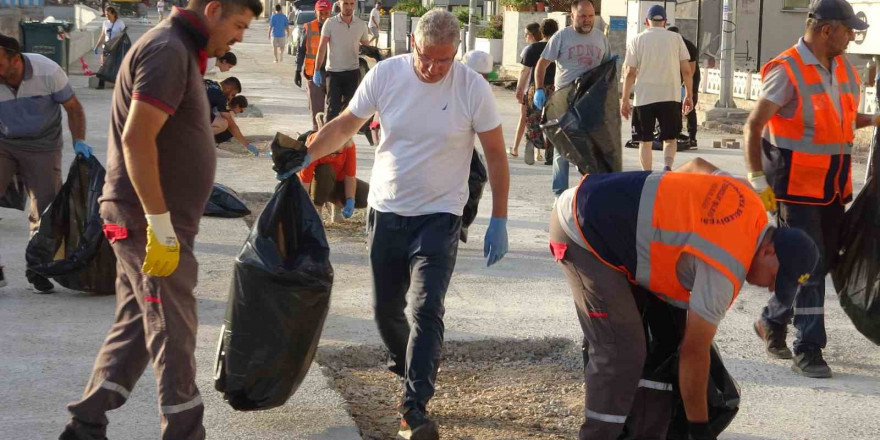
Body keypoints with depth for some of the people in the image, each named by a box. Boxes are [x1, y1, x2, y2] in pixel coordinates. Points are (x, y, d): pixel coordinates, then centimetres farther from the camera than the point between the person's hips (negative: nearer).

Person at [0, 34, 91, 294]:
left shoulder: (48, 72, -20)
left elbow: (73, 108, -5)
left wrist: (78, 141, -17)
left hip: (42, 147, 0)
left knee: (46, 209, -2)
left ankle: (37, 270, 16)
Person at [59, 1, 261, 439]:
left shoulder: (178, 50, 16)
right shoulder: (168, 50, -15)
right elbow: (137, 139, -24)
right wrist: (161, 225, -24)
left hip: (146, 220, 10)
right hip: (148, 220, -10)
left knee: (137, 325, 15)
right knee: (174, 332, -2)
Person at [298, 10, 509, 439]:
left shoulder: (473, 87, -12)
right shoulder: (385, 74, -7)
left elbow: (495, 154, -4)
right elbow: (345, 124, 6)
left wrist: (499, 221, -6)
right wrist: (304, 156, -7)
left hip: (438, 216, -3)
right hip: (386, 211, 3)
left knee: (427, 311, -13)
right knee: (386, 309, 14)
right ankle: (407, 365, 42)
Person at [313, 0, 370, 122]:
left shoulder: (361, 25, 3)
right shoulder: (330, 23, -5)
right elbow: (322, 47, -7)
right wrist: (317, 71, -12)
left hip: (353, 72, 2)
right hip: (333, 72, -2)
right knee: (332, 108, -1)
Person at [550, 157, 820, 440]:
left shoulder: (749, 202, 1)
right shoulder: (725, 269, -22)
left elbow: (697, 165, 21)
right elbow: (694, 351, -15)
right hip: (583, 232, -10)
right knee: (621, 353, -15)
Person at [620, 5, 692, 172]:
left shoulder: (637, 40, 3)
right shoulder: (676, 38, 5)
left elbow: (630, 73, -1)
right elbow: (686, 70, 3)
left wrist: (624, 100, 4)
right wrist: (689, 96, 11)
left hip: (644, 98, 0)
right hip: (671, 96, 1)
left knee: (645, 141, 10)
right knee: (670, 138, 11)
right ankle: (667, 167, -14)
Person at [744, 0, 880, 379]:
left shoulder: (843, 68, 9)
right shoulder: (787, 71, -15)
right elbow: (753, 127, -14)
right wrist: (758, 181, -17)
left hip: (832, 186, 8)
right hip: (796, 186, -8)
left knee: (823, 261, 13)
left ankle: (772, 323, 30)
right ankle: (808, 350, 3)